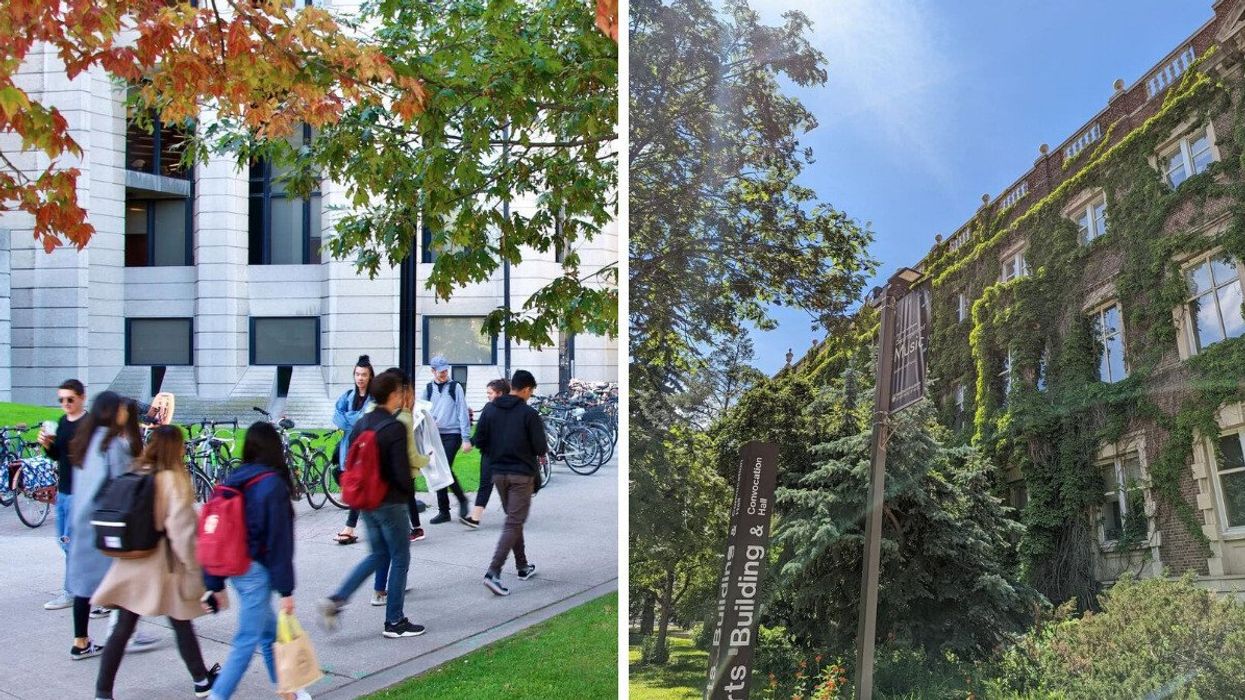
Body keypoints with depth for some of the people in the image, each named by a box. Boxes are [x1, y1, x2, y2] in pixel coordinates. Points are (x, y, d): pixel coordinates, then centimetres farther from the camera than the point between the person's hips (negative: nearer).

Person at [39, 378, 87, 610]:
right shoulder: (62, 422, 12)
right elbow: (57, 455, 18)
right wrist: (47, 445, 0)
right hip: (63, 489, 8)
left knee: (71, 542, -5)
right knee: (63, 540, 13)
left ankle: (69, 593, 3)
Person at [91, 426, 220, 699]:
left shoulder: (135, 474, 2)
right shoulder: (173, 479, -15)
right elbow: (181, 529, -18)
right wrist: (193, 565, -12)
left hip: (131, 565, 5)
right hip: (163, 565, -5)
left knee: (123, 629, 8)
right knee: (182, 625, 12)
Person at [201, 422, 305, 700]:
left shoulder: (233, 481, 6)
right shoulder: (273, 484, -14)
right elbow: (279, 541, -15)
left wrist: (215, 585, 14)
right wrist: (286, 590, -11)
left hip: (236, 570, 8)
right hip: (257, 572, -8)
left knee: (270, 632, 20)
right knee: (246, 642, -1)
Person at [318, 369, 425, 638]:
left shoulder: (361, 424, 5)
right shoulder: (395, 428, -19)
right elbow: (402, 472, -21)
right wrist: (409, 490, -2)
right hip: (390, 503, -8)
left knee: (378, 554, 20)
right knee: (400, 558, 6)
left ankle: (336, 600, 6)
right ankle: (395, 622, 12)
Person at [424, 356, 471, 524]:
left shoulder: (455, 387, -1)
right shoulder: (428, 389, 9)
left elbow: (463, 413, -4)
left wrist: (466, 439, -8)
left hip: (452, 434, -4)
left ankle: (461, 499, 4)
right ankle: (443, 511, 14)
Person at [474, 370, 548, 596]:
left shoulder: (490, 411, 3)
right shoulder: (529, 413, -12)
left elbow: (480, 441, 3)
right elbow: (540, 447, -13)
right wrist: (542, 452, 9)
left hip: (498, 473, 6)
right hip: (522, 474, -6)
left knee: (514, 519, 20)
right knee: (514, 523, -5)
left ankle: (522, 566, 28)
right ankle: (493, 572, -16)